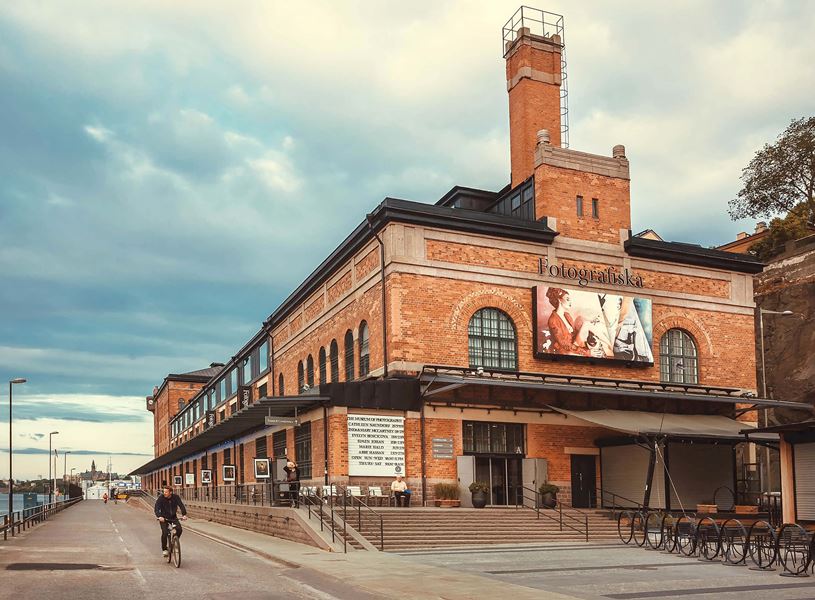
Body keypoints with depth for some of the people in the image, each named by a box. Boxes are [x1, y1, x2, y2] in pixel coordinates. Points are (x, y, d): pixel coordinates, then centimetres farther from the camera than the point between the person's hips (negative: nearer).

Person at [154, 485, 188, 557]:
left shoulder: (176, 497, -12)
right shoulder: (161, 498, -17)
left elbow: (181, 505, -18)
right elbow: (156, 508, -24)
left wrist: (184, 515, -35)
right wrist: (159, 516, -42)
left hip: (173, 517, 2)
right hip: (164, 518, -2)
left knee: (179, 529, -18)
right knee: (165, 533, -19)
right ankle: (164, 549, 1)